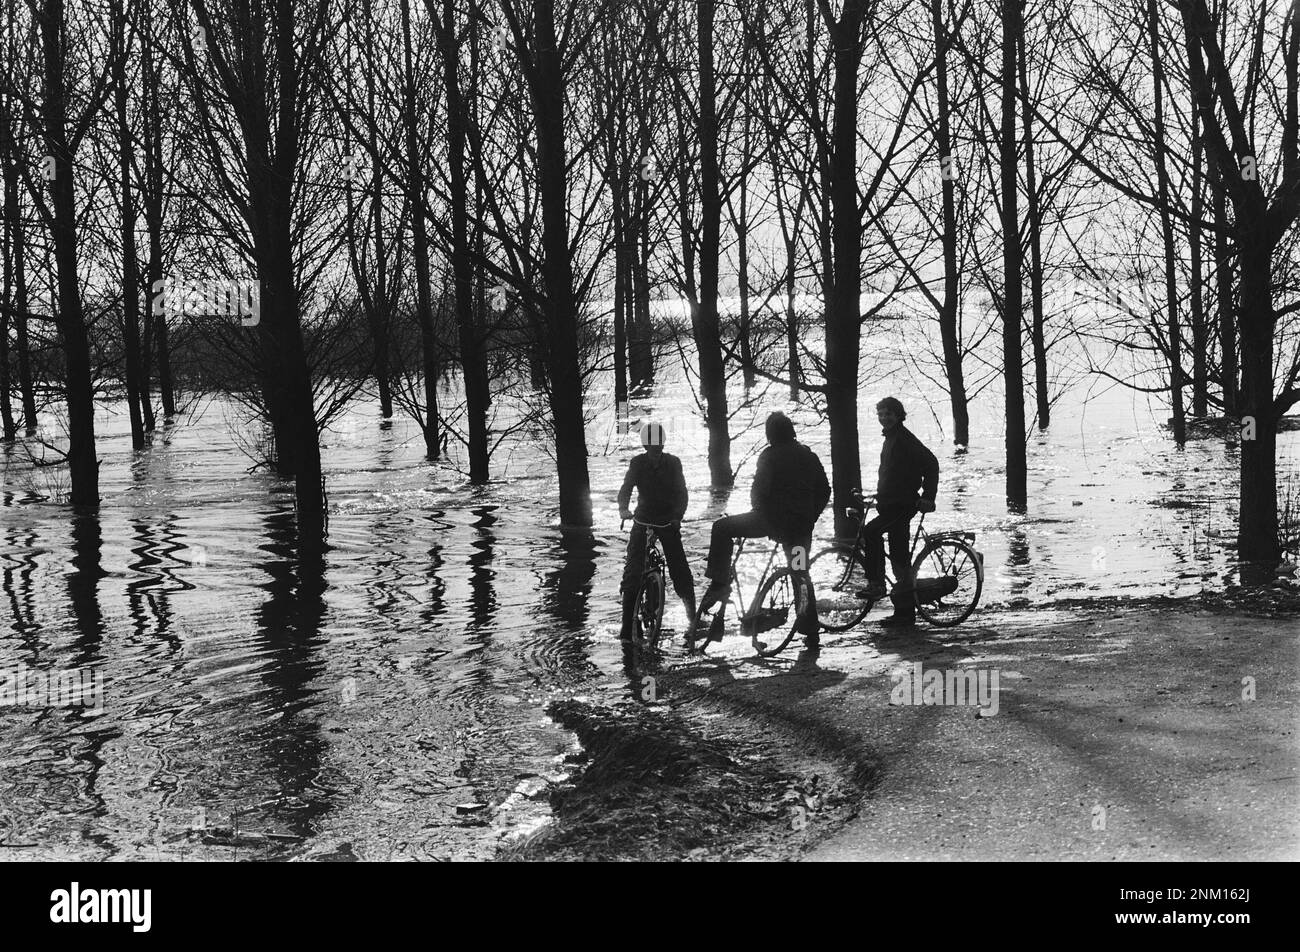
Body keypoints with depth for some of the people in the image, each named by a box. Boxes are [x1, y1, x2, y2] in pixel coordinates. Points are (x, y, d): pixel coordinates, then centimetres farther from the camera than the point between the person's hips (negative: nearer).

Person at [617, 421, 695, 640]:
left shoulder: (673, 463, -6)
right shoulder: (637, 463, -5)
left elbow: (681, 493, -11)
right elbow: (626, 488, -14)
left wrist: (677, 516, -28)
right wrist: (623, 508, -35)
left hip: (668, 522, 0)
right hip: (642, 521, 0)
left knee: (679, 569, -9)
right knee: (632, 570, -11)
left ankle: (692, 612, 10)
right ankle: (627, 625, -8)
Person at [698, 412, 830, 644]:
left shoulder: (770, 456, -7)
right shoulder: (809, 456, 12)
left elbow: (759, 490, -12)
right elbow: (824, 492, 15)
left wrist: (759, 511, 8)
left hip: (773, 519, -6)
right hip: (802, 525, 6)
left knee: (722, 528, 5)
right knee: (800, 573, 17)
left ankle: (720, 583, -4)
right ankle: (810, 631, 18)